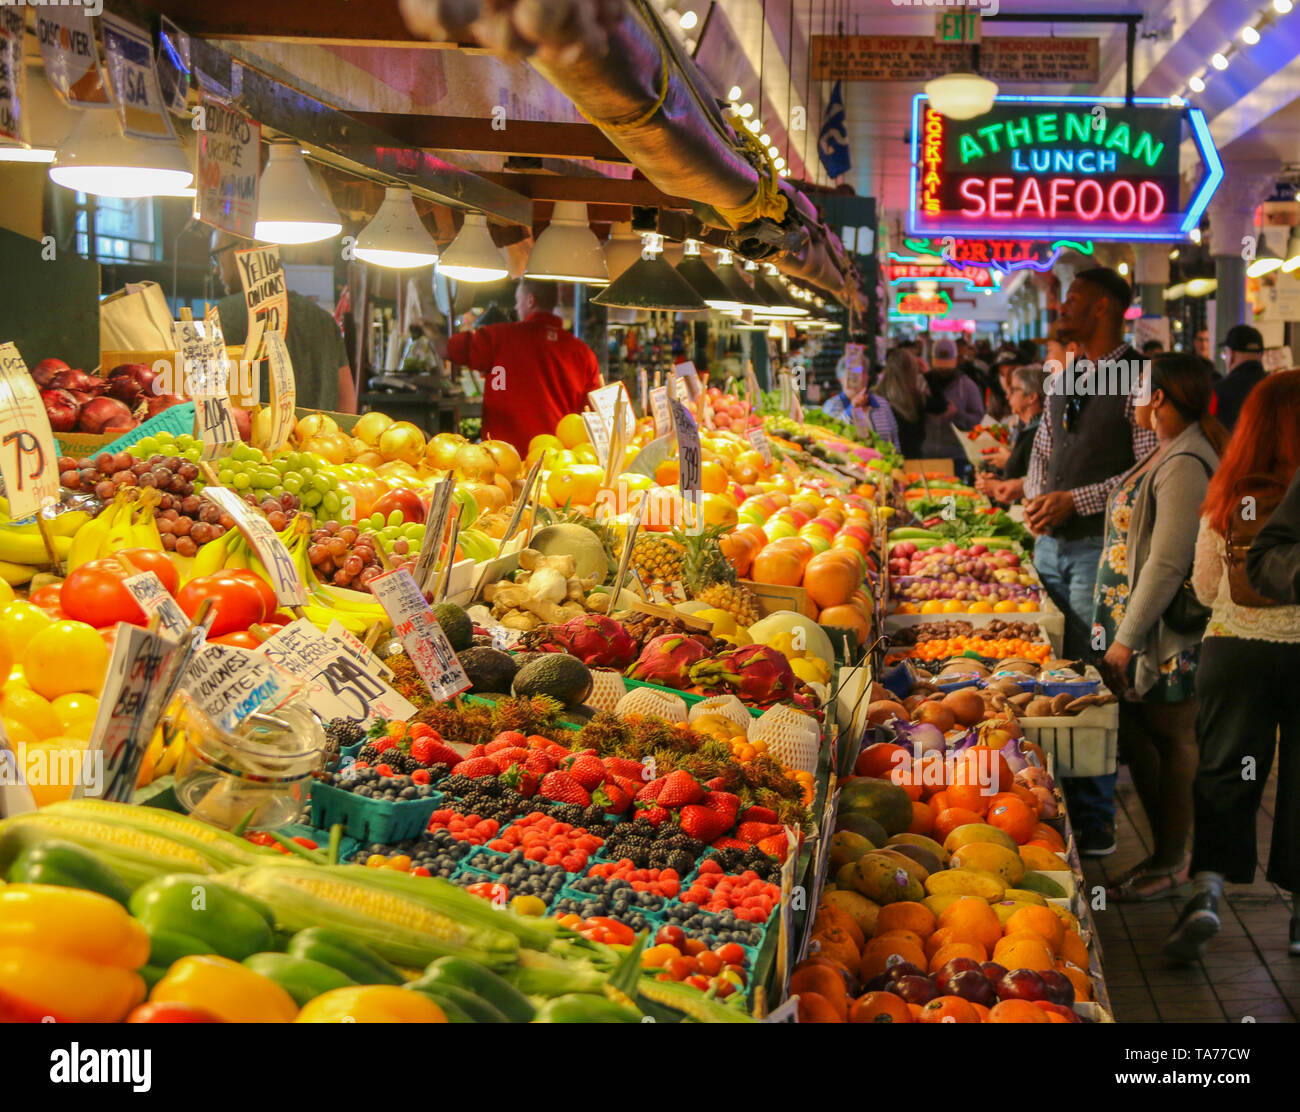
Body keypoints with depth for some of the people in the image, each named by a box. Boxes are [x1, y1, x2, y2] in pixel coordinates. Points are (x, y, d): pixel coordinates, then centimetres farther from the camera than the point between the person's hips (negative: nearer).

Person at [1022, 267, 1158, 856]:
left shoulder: (1137, 379, -10)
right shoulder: (1061, 378, 15)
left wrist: (1076, 500, -16)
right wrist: (1035, 497, 4)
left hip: (1101, 545, -8)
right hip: (1050, 542, 8)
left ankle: (1093, 819, 2)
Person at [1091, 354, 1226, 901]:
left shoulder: (1184, 465, -19)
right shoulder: (1163, 455, 12)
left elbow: (1168, 563, -23)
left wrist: (1127, 640, -22)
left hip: (1165, 637, -10)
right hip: (1132, 629, 10)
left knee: (1171, 739, 1)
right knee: (1137, 738, 14)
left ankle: (1170, 863, 12)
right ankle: (1166, 852, 25)